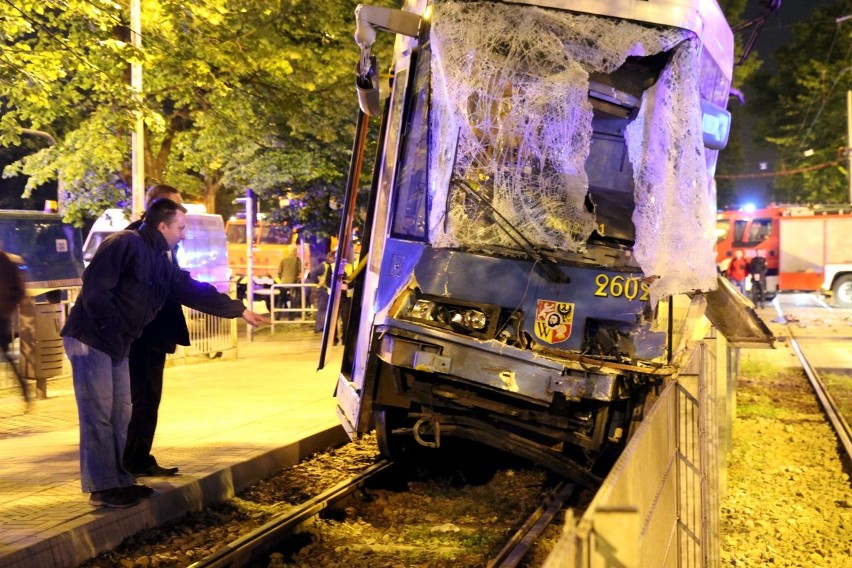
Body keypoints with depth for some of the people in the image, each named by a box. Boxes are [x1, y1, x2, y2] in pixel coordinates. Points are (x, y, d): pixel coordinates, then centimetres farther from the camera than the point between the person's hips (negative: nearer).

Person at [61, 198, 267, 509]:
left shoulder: (160, 262, 14)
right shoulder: (125, 244, -14)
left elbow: (194, 291, 18)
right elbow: (95, 287, -21)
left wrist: (239, 310, 19)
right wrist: (111, 328, -19)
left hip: (116, 345, 9)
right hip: (90, 339, -9)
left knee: (120, 415, 11)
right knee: (99, 415, -6)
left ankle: (121, 481, 18)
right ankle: (102, 487, -2)